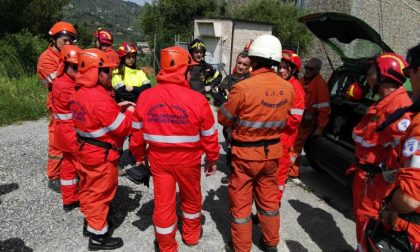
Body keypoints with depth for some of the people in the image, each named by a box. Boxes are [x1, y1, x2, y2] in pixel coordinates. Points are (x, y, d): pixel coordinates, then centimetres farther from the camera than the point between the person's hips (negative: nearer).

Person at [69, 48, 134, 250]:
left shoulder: (80, 94, 5)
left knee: (88, 189, 22)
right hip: (101, 156, -10)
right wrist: (129, 111, -6)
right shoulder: (100, 98, -27)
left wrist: (117, 108, 5)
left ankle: (90, 222, 41)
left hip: (85, 150, 10)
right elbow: (121, 127, -23)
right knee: (100, 194, 4)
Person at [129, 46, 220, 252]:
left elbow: (137, 132, 1)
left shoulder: (145, 96, -9)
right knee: (191, 197, 23)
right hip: (188, 159, -2)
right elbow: (209, 135, -9)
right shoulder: (197, 99, -18)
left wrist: (139, 155, 16)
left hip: (158, 158, 2)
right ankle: (191, 235, 45)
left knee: (163, 202, 14)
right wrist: (212, 159, 7)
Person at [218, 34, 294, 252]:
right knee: (269, 198, 22)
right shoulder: (287, 88, -5)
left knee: (240, 202, 12)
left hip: (246, 153, -5)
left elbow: (224, 119, -9)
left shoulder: (243, 88, -23)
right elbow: (282, 120, 7)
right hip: (272, 151, 5)